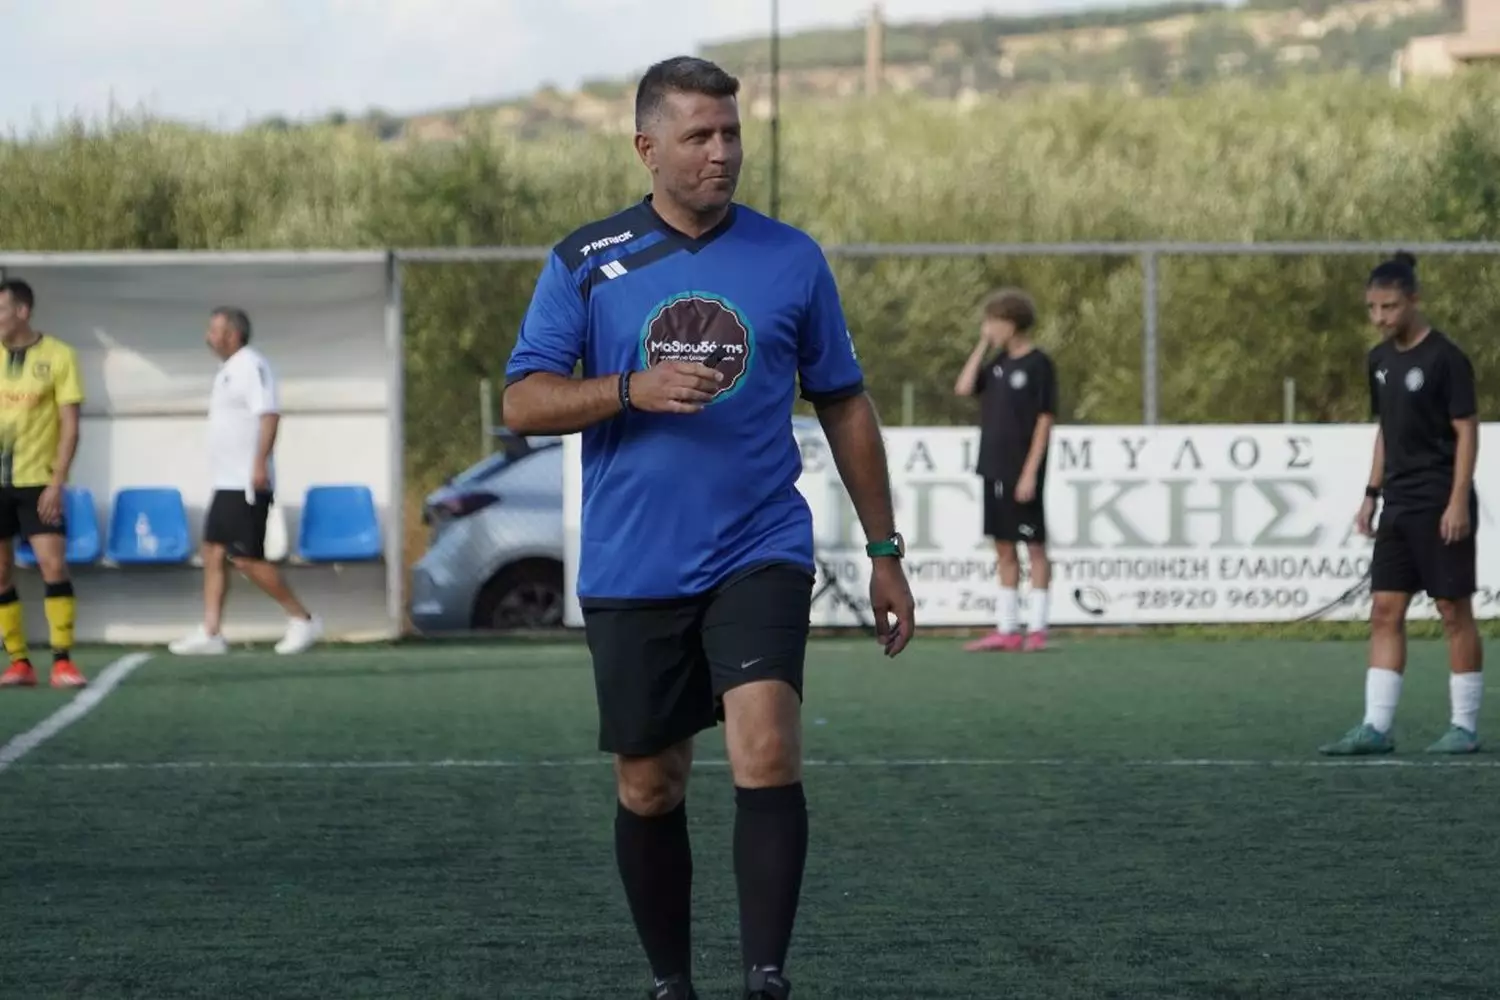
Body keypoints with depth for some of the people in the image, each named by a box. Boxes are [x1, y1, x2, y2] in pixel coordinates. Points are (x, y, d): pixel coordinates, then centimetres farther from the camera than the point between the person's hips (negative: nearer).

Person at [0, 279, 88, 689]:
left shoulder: (58, 356, -4)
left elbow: (69, 424, -6)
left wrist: (57, 482, -13)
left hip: (38, 482, -4)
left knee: (54, 564, -12)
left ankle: (62, 661, -7)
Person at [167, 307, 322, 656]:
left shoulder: (251, 366, -12)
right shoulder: (229, 369, 18)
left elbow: (269, 414, -23)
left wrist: (260, 464, -31)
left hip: (247, 484, -10)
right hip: (227, 483, 10)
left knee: (246, 558, -10)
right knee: (213, 552, 6)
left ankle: (302, 620, -2)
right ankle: (210, 634, 6)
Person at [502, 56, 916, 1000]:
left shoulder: (792, 258, 4)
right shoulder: (585, 262, 2)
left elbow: (846, 406, 11)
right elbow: (524, 403, -2)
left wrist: (885, 550, 9)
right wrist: (633, 391, -19)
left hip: (759, 557, -1)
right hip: (631, 570, 1)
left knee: (766, 750, -21)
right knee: (648, 788, 8)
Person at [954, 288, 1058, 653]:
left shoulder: (1038, 365, -9)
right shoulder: (997, 362, 11)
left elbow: (1045, 421, -12)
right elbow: (964, 388, 1)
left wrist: (1030, 472, -17)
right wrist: (983, 345, 2)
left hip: (1022, 473, -8)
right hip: (994, 470, 8)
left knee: (1034, 546, -2)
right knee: (1004, 548, 10)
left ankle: (1036, 629, 0)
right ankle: (1007, 629, 13)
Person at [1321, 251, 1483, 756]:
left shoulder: (1445, 358, -12)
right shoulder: (1381, 359, 10)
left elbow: (1467, 431, -12)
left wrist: (1458, 501, -17)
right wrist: (1372, 494, 15)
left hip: (1441, 506, -7)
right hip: (1399, 506, 7)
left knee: (1454, 611, -1)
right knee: (1385, 611, 2)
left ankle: (1465, 727, 6)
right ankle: (1376, 727, 2)